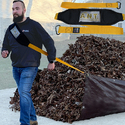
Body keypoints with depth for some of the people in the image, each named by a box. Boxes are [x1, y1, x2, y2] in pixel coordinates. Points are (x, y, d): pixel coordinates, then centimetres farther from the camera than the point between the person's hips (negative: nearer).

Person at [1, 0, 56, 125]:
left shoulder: (33, 25, -6)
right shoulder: (11, 29, 10)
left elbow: (48, 42, -4)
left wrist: (51, 61, -7)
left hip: (30, 67, -6)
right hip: (16, 67, 6)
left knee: (24, 93, -16)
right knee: (24, 94, 13)